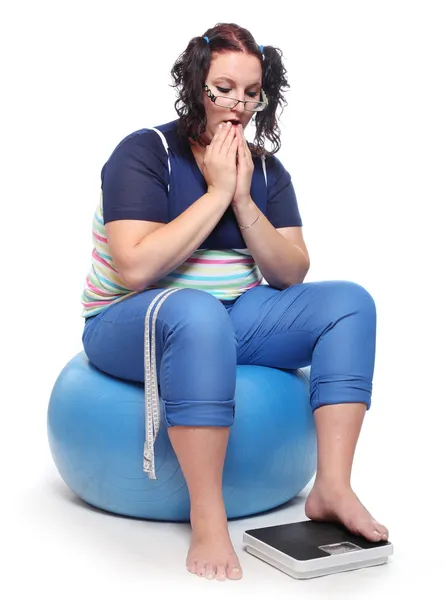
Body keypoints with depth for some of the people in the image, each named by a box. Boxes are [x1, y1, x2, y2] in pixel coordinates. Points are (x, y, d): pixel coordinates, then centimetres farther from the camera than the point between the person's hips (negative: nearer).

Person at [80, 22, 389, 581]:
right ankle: (207, 520, -34)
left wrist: (243, 198, -14)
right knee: (197, 312, -40)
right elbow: (136, 269, -24)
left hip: (233, 319, 6)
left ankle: (332, 488, -20)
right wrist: (217, 192, -20)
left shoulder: (265, 169, 6)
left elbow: (291, 274, -1)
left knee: (349, 302, -12)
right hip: (129, 324, -6)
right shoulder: (144, 153, -11)